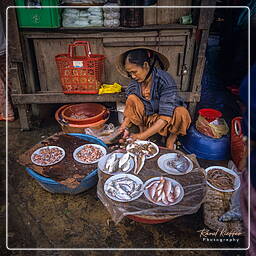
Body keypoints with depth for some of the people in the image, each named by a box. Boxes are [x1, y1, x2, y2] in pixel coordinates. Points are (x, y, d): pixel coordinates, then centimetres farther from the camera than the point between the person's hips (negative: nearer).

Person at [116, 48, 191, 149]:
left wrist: (143, 136, -36)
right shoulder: (134, 83, -12)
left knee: (181, 112, -34)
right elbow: (130, 107, -6)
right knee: (132, 99, -20)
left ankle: (172, 137, -6)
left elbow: (166, 116, -32)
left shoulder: (165, 81, -27)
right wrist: (125, 126, -24)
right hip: (147, 118, 3)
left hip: (166, 122, -3)